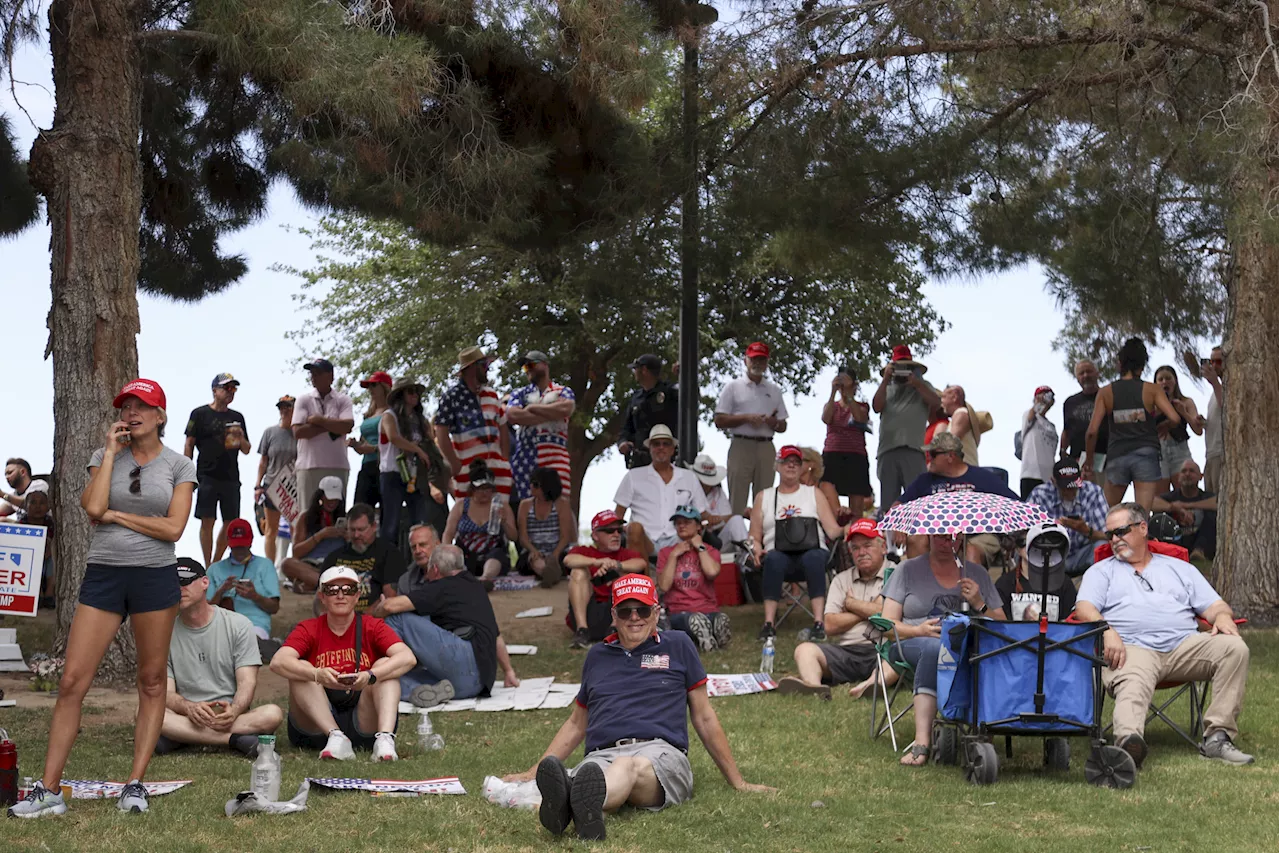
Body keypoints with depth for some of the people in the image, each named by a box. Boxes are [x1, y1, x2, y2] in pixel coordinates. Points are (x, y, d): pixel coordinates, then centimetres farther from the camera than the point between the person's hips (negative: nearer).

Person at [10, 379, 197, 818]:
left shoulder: (179, 466, 4)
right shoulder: (104, 456, 8)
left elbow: (174, 528, -7)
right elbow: (93, 507, -9)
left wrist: (115, 515, -6)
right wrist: (111, 452, -5)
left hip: (155, 576, -1)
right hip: (103, 574, 1)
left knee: (151, 682, 3)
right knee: (72, 681, -4)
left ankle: (136, 783, 10)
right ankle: (49, 789, -1)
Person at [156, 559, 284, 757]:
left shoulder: (238, 625, 6)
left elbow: (247, 682, -2)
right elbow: (165, 693, -2)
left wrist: (234, 711, -26)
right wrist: (189, 707, -26)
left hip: (231, 716, 0)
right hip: (186, 717, 0)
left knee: (273, 714, -31)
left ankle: (180, 738, -29)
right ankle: (235, 739, -31)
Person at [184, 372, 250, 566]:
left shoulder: (237, 417, 16)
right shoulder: (200, 414, 3)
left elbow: (246, 450, 18)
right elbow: (189, 445, 2)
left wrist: (241, 439, -4)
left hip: (231, 477, 5)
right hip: (208, 476, -5)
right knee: (207, 521, -7)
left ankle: (216, 563, 18)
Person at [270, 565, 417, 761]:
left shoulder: (372, 627, 3)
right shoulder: (309, 629, 3)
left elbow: (408, 658, -15)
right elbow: (278, 662, -17)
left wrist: (371, 676, -33)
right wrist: (317, 675, -36)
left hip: (365, 723, 0)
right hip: (316, 728, 0)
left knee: (385, 664, -16)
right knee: (300, 670, -18)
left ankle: (385, 738, -37)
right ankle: (336, 738, -34)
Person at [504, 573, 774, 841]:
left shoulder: (677, 645, 19)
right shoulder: (597, 656, 27)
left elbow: (704, 718, 20)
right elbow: (577, 724, 36)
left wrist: (737, 782, 18)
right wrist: (534, 773, 30)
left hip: (660, 751, -3)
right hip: (602, 756, 3)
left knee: (630, 767, -42)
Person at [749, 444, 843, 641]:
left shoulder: (814, 494, 19)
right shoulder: (764, 497, 20)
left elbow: (832, 530, 8)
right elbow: (755, 537, 16)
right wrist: (757, 550, -7)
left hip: (812, 553, 0)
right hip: (780, 556, 0)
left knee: (814, 557, -37)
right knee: (773, 558, -37)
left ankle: (819, 623, -44)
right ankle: (768, 624, -41)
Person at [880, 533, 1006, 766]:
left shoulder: (977, 573, 19)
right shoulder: (909, 569, 13)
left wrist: (979, 605, -4)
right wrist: (918, 630, -13)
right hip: (913, 646, -1)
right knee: (934, 647, -39)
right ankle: (922, 742, -48)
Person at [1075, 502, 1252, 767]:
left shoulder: (1180, 569, 31)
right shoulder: (1101, 572, 25)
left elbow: (1214, 605, 23)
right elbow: (1085, 609, 7)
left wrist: (1222, 617, -3)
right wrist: (1107, 632, -15)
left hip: (1184, 645, 3)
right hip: (1132, 649, -3)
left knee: (1234, 648, -24)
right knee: (1133, 685, -38)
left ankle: (1217, 737, -25)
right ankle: (1128, 740, -70)